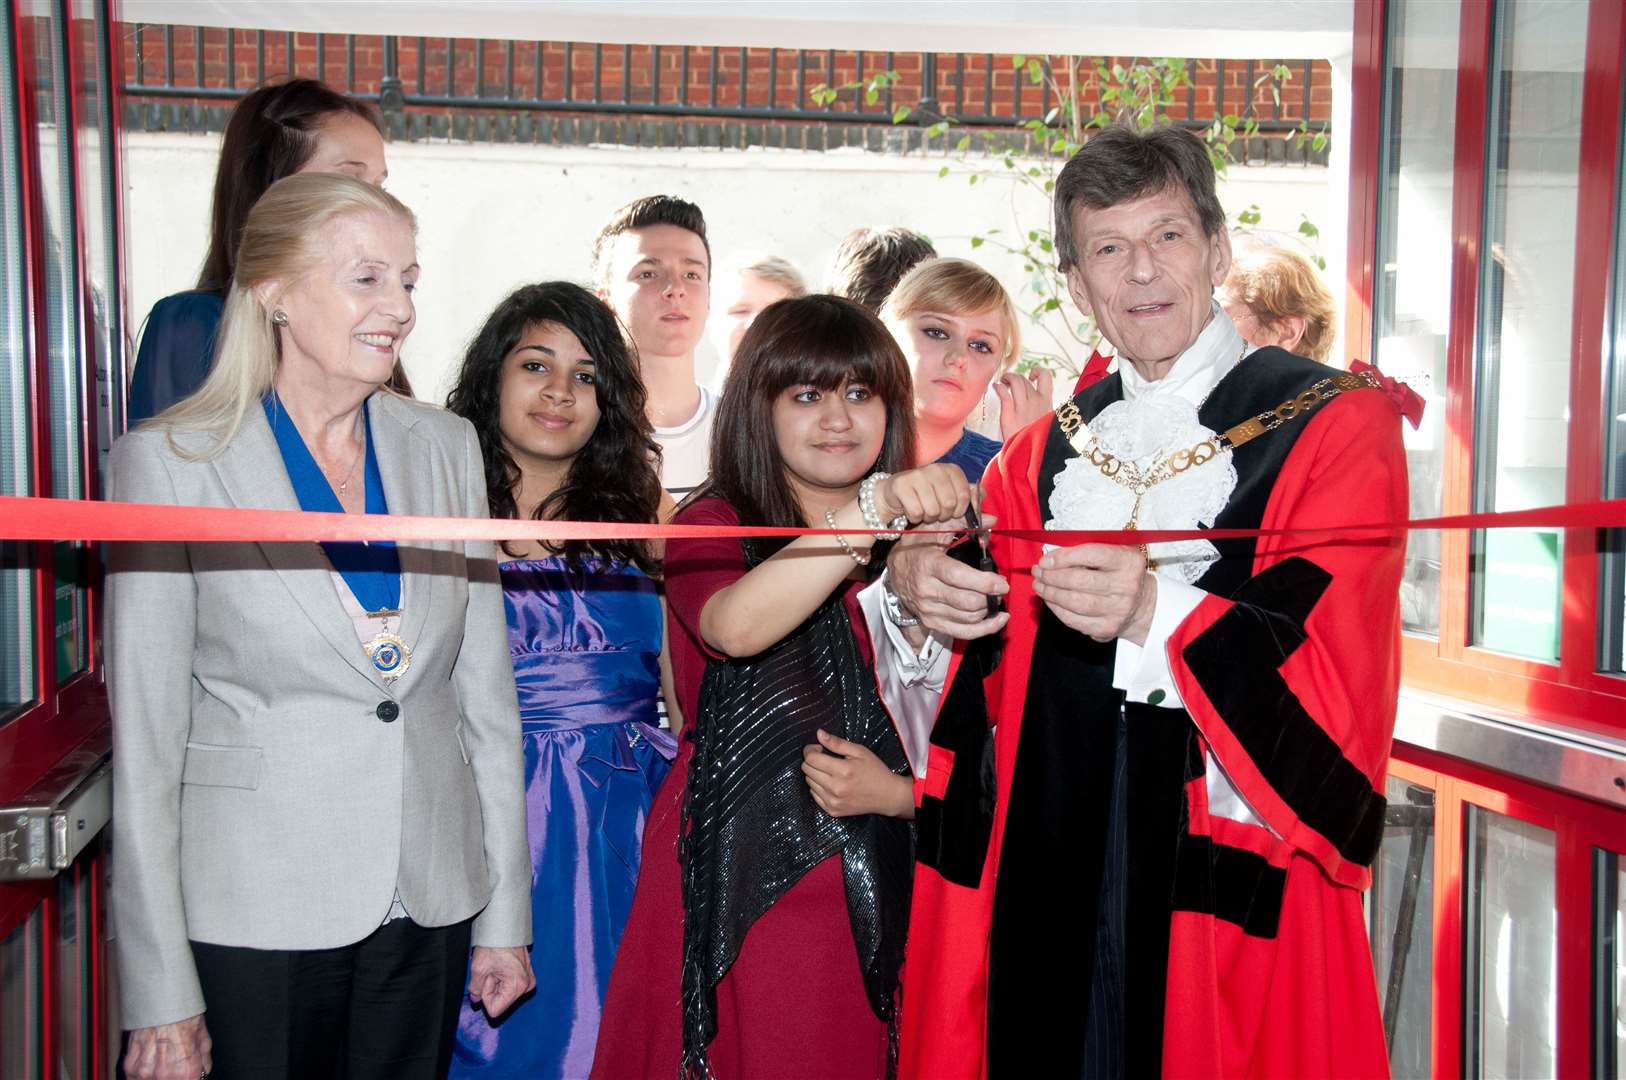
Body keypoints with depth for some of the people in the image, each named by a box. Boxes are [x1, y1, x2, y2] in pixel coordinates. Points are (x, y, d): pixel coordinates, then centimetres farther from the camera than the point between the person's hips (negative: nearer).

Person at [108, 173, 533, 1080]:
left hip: (427, 908, 4)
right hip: (255, 915, -3)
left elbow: (486, 694, 7)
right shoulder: (171, 462, -7)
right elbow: (145, 742, -7)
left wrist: (506, 915, 7)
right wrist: (161, 993, -7)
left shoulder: (445, 446, 4)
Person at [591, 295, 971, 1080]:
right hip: (730, 892, -2)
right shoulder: (715, 525, -1)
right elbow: (734, 626, -26)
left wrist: (894, 792, -10)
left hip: (867, 904, 3)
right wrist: (870, 512, -35)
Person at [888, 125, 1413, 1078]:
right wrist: (915, 587, -15)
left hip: (1230, 870, -3)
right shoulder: (1047, 448, 12)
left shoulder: (1335, 423, -2)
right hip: (1044, 865, 4)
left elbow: (1329, 674, -13)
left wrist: (1156, 614, -29)